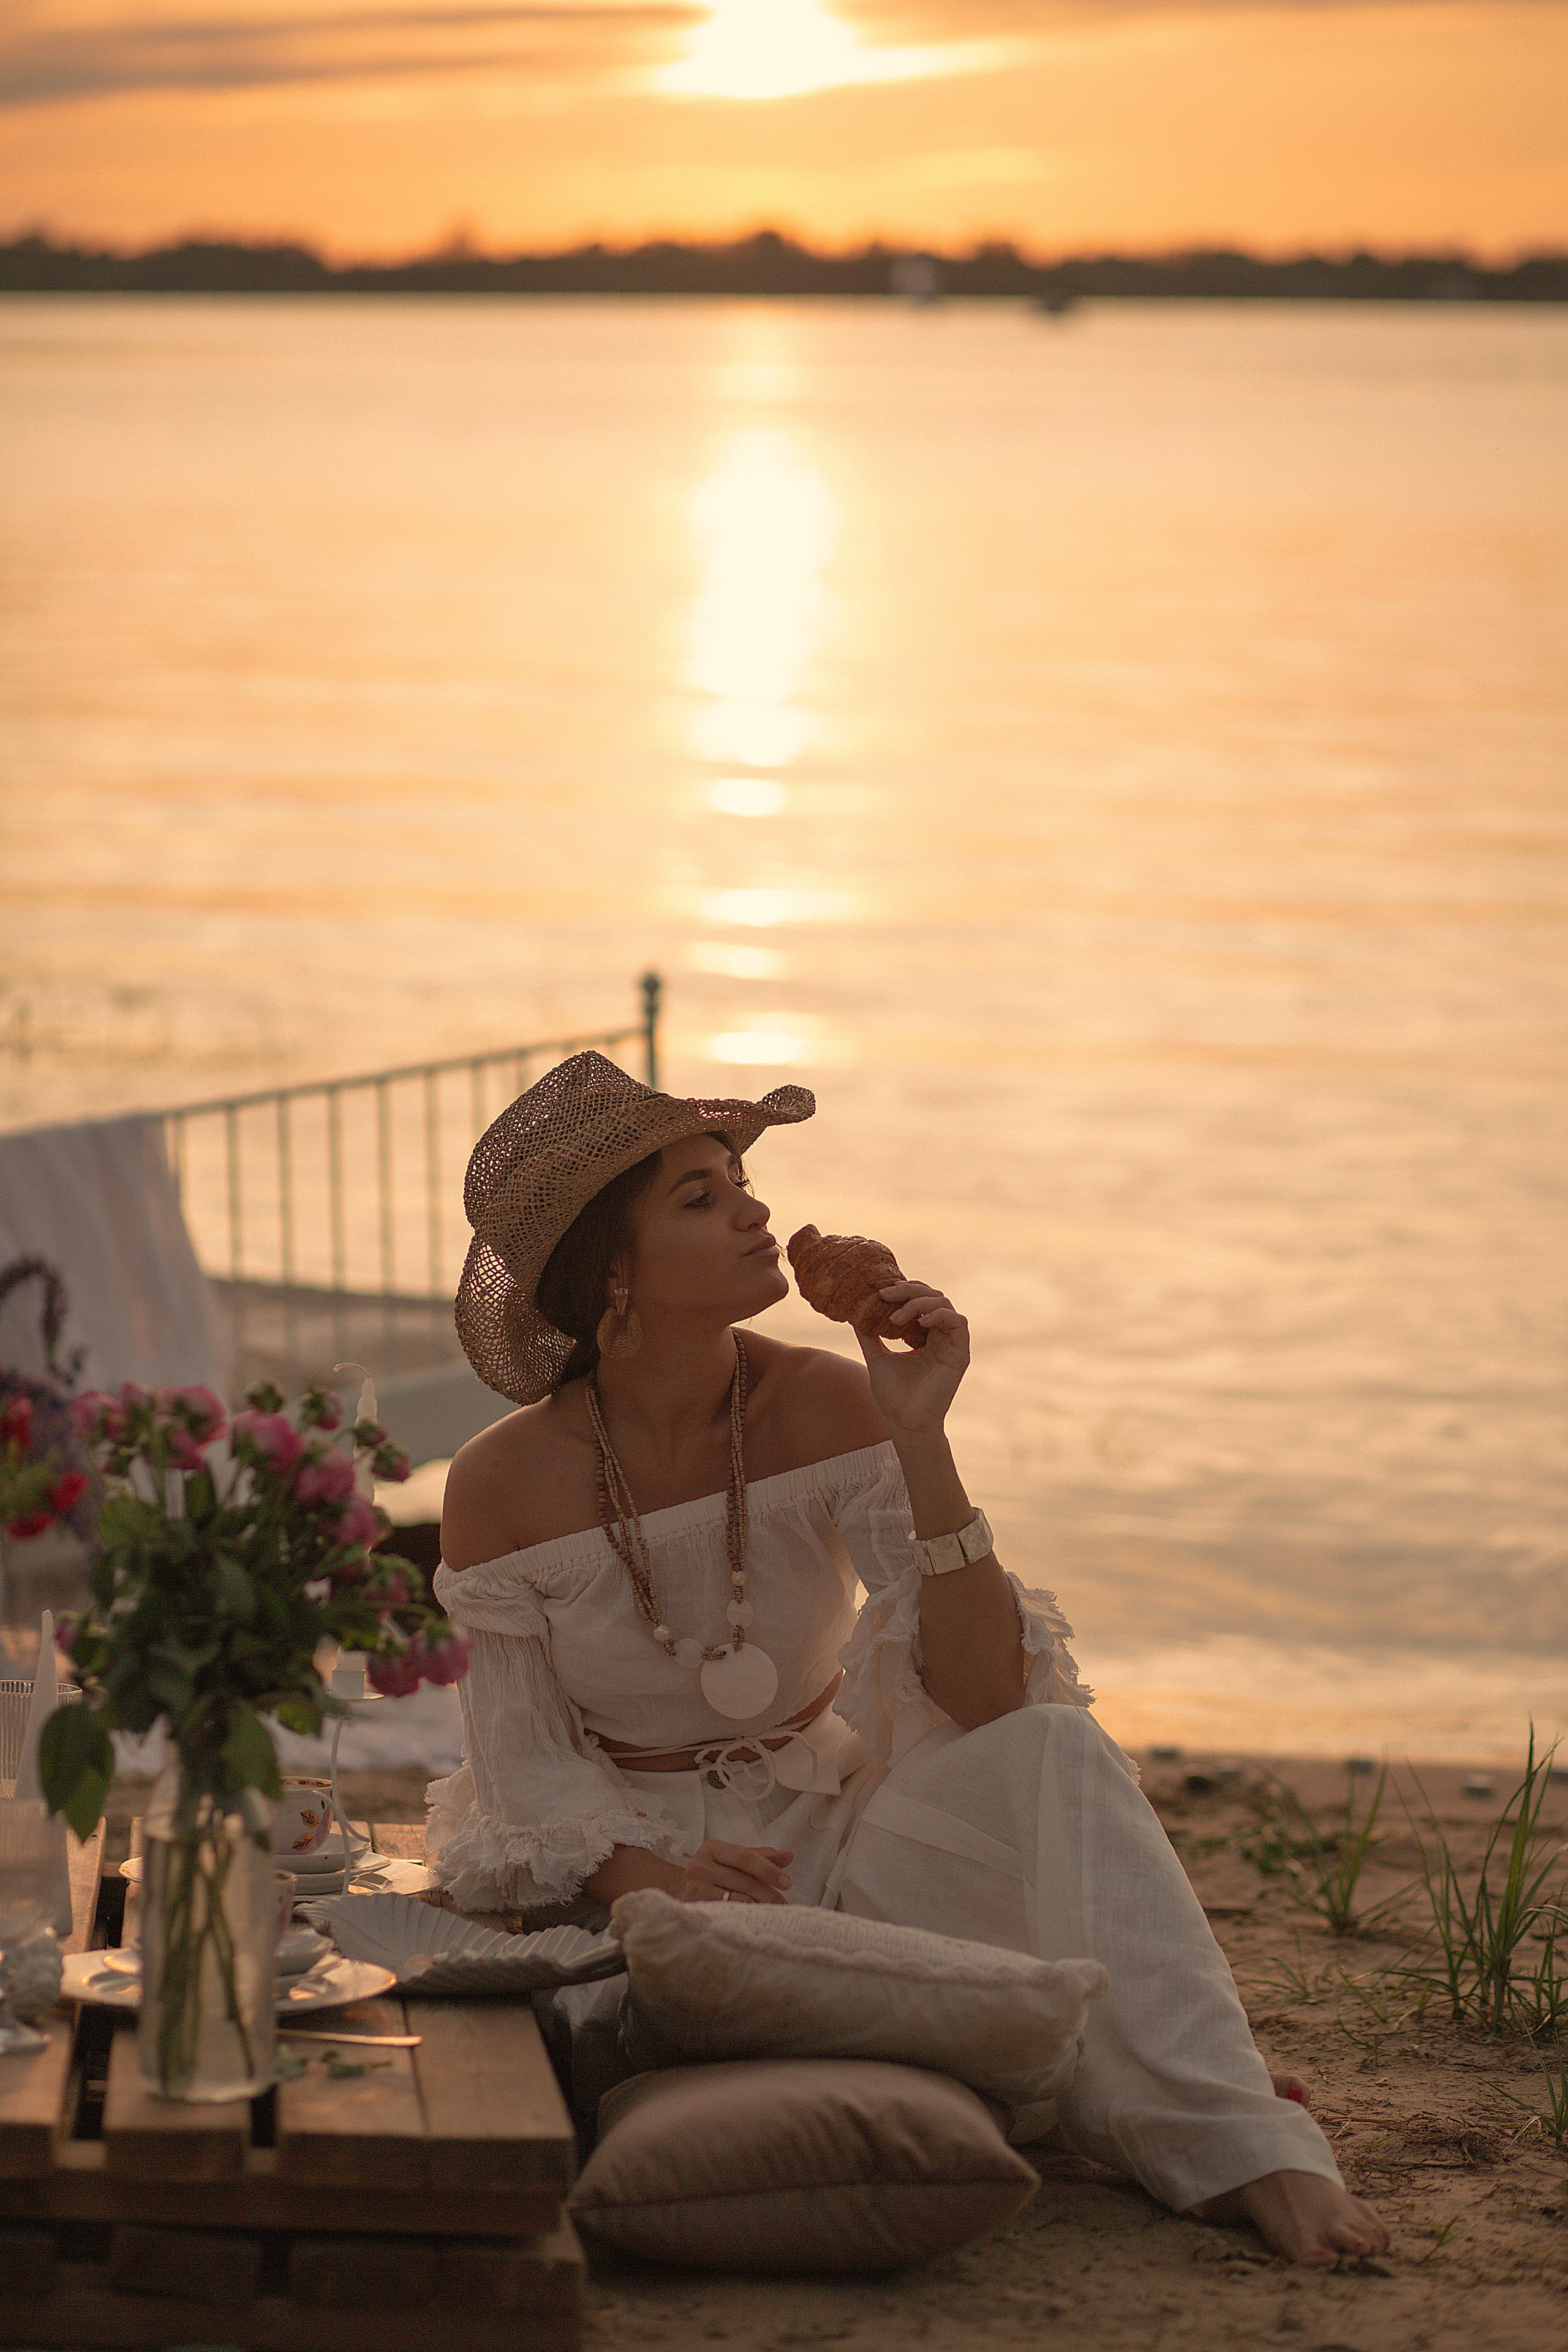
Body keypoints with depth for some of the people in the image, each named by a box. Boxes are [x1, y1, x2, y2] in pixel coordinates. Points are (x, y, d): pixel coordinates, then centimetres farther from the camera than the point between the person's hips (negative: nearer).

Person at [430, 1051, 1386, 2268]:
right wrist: (652, 1879, -27)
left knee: (1054, 1754, -27)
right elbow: (525, 1760, -6)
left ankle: (1246, 2151, -32)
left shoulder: (824, 1405, -11)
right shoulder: (506, 1484, -12)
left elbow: (984, 1699, -18)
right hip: (631, 1872, -1)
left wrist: (918, 1435, -27)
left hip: (835, 1831, 1)